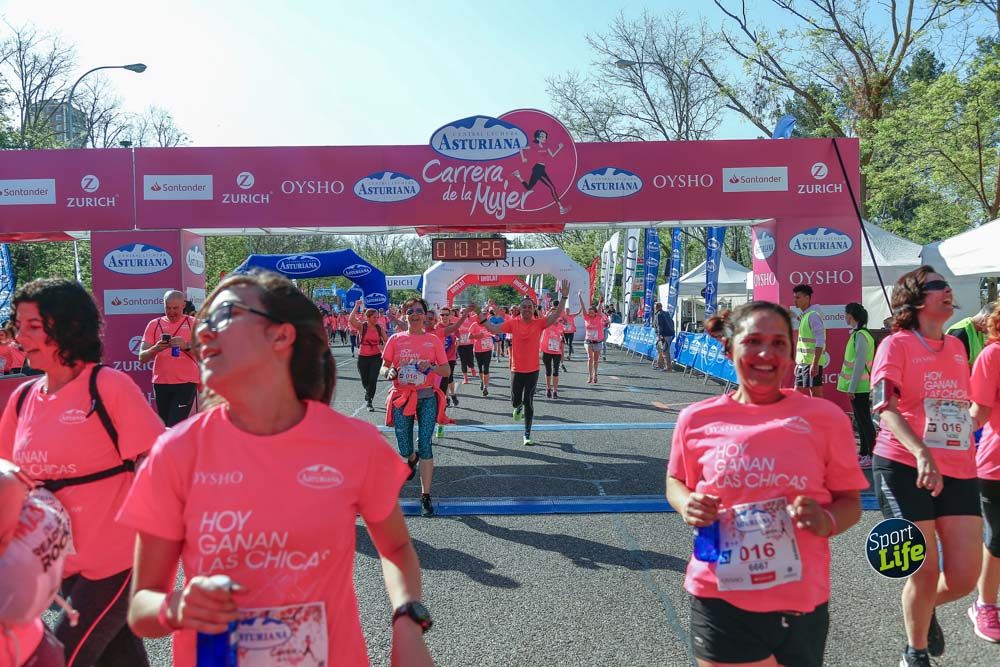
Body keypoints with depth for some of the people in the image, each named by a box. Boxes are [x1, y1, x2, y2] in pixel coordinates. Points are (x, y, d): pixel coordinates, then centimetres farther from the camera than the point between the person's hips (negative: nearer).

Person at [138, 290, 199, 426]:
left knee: (175, 427, -14)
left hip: (185, 383, -3)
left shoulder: (193, 324, 2)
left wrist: (187, 346, -27)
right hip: (160, 383, 4)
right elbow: (142, 357, 4)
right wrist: (155, 349, -18)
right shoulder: (154, 325, 9)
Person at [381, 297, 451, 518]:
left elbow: (446, 370, 5)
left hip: (427, 397, -1)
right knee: (404, 449, 5)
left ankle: (426, 496, 3)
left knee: (425, 446, -6)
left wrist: (431, 367, -15)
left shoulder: (433, 340, 3)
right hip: (401, 397, 1)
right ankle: (412, 459, 44)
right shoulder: (395, 339, 5)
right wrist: (390, 372, -14)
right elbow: (384, 367, 9)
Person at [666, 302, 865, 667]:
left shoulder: (826, 417, -5)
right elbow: (676, 482, 13)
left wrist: (827, 521, -17)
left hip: (802, 605, 1)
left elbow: (850, 501, 4)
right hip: (721, 601, 0)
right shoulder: (697, 419, -4)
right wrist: (687, 505, -8)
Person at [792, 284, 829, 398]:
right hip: (803, 363, 10)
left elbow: (820, 342, -19)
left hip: (812, 363, -10)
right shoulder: (804, 315, 16)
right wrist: (798, 363, 21)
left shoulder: (813, 315, -12)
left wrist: (815, 363, -24)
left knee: (816, 394, -5)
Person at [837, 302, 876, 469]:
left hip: (859, 386, -10)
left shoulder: (860, 336, -18)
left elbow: (860, 363, -21)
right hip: (857, 386, 10)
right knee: (860, 419, 16)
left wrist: (852, 387, -20)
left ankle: (873, 456, -4)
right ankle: (864, 452, 25)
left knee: (864, 419, -7)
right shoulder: (857, 333, 12)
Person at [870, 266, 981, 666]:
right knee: (926, 573, 0)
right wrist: (921, 453, -31)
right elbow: (884, 405, -19)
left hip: (959, 472, 6)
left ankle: (926, 609, 36)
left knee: (963, 578, 1)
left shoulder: (956, 346, 14)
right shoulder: (897, 344, -6)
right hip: (905, 469, -5)